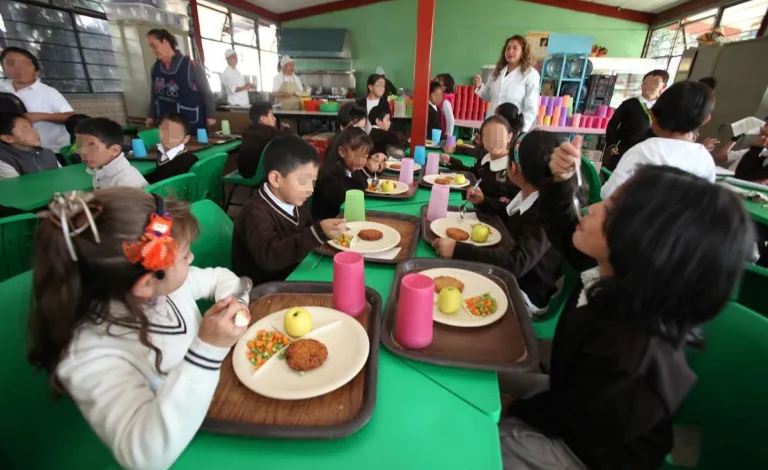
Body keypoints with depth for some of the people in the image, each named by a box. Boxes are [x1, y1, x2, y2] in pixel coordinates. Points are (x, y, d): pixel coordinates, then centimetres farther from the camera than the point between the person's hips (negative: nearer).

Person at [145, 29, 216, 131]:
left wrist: (210, 115, -9)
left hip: (193, 124, -5)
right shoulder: (154, 69, 6)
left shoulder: (190, 65, -10)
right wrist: (151, 116, 12)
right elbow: (155, 94, 16)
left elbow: (206, 91, -7)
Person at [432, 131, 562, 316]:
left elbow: (517, 263, -41)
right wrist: (483, 202, 1)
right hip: (510, 278, 8)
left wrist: (457, 250, -45)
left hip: (525, 295, -7)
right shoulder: (528, 196, -5)